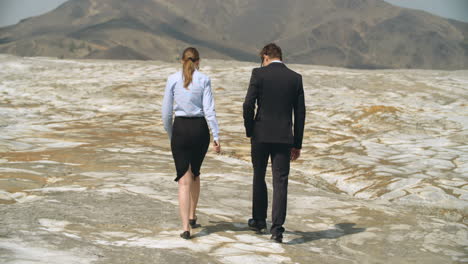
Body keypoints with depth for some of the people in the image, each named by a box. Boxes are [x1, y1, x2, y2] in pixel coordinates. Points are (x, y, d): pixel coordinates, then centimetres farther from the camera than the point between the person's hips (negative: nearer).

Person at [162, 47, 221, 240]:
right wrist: (216, 137, -7)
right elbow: (209, 110, -8)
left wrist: (171, 135, 16)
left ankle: (185, 227, -9)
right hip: (200, 129, 1)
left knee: (184, 180, 0)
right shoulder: (204, 79, -1)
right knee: (195, 173, 24)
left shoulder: (173, 79, 1)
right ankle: (192, 217, 33)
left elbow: (166, 113, 2)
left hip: (180, 129, -1)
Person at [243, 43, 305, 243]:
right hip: (284, 137, 1)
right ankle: (277, 228, -4)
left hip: (261, 134, -1)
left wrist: (249, 131, 4)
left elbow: (248, 104, -10)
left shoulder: (259, 74, -4)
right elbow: (300, 112, 4)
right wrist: (297, 144, 10)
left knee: (259, 177, 17)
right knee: (280, 182, 2)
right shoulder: (295, 78, 4)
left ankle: (259, 220, 27)